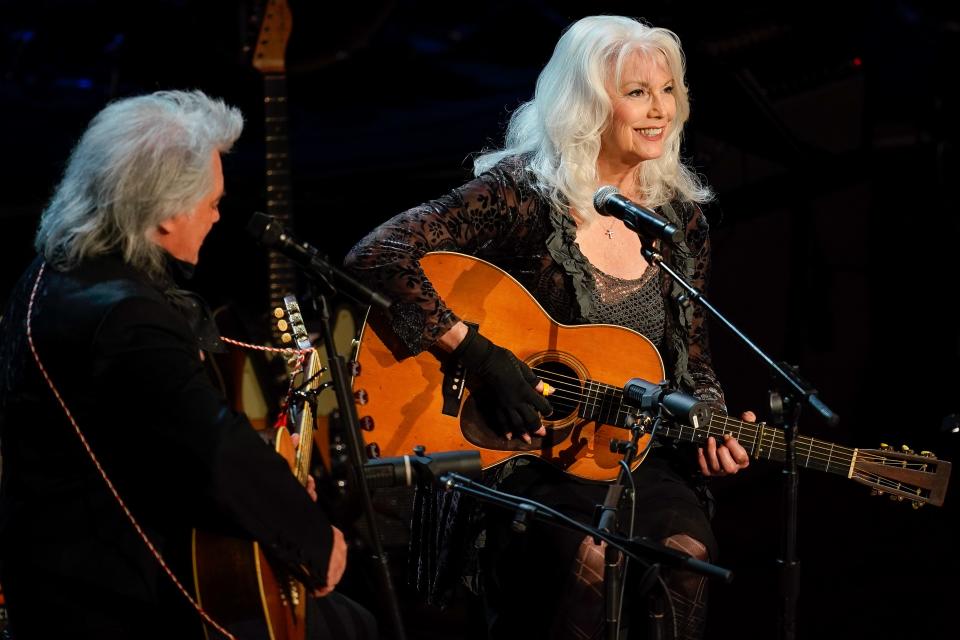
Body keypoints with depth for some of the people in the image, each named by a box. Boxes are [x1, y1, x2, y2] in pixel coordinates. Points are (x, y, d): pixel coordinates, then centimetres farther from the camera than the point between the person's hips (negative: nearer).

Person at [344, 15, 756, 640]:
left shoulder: (682, 217, 8)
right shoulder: (522, 190, -9)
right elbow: (377, 255, -18)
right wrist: (480, 354, -21)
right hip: (517, 453, -4)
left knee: (686, 554, -26)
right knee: (591, 557, -32)